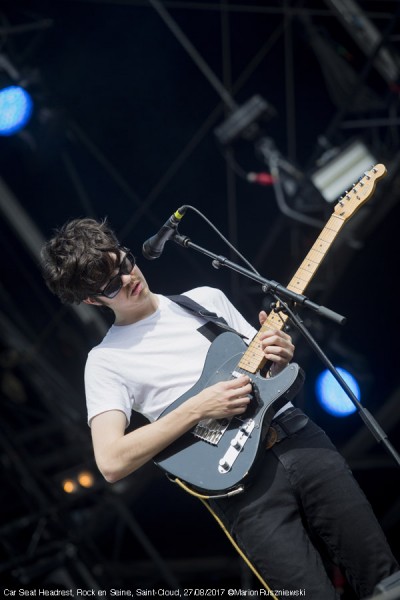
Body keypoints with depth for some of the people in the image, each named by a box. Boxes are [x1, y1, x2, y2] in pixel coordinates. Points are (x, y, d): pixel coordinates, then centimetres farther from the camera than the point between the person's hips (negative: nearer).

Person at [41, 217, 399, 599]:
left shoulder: (207, 298, 16)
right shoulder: (106, 360, 2)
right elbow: (111, 462, -10)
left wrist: (280, 359, -3)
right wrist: (197, 409, -14)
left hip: (293, 432, 4)